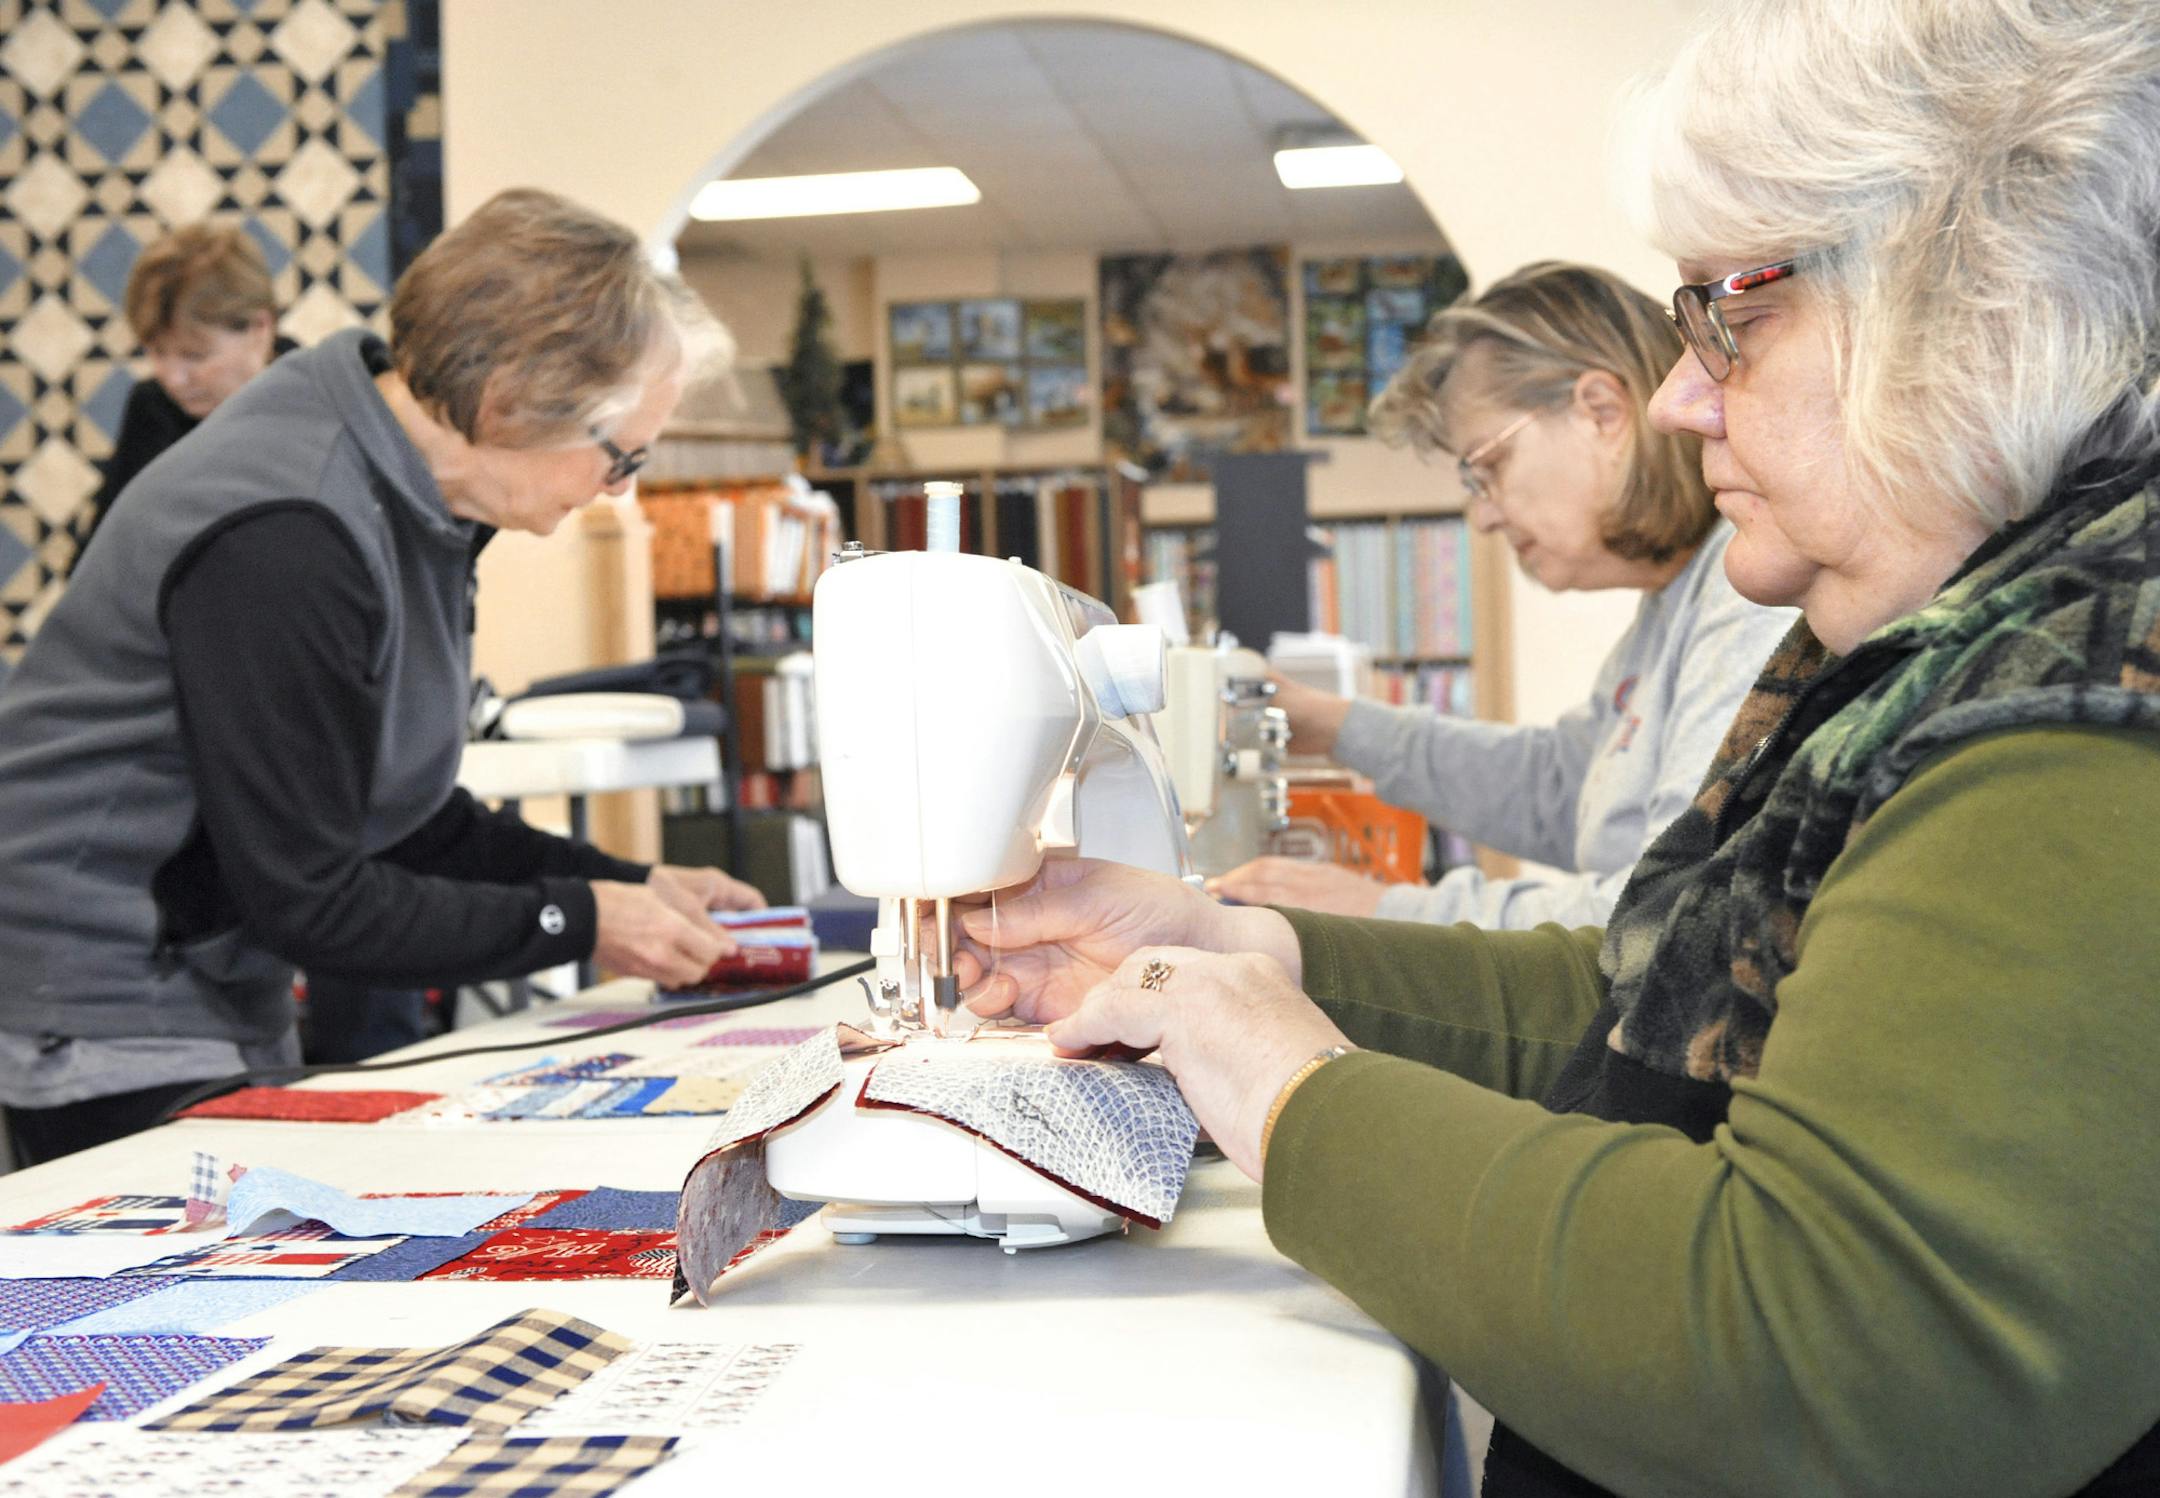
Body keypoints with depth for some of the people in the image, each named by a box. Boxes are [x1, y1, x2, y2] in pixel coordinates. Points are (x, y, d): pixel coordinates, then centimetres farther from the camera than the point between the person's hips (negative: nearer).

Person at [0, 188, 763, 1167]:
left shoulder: (409, 497, 2)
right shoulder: (284, 541, -28)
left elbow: (400, 813, 9)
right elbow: (307, 899, -22)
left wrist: (632, 887, 0)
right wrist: (577, 920, -16)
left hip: (224, 998, 9)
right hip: (110, 1034, -9)